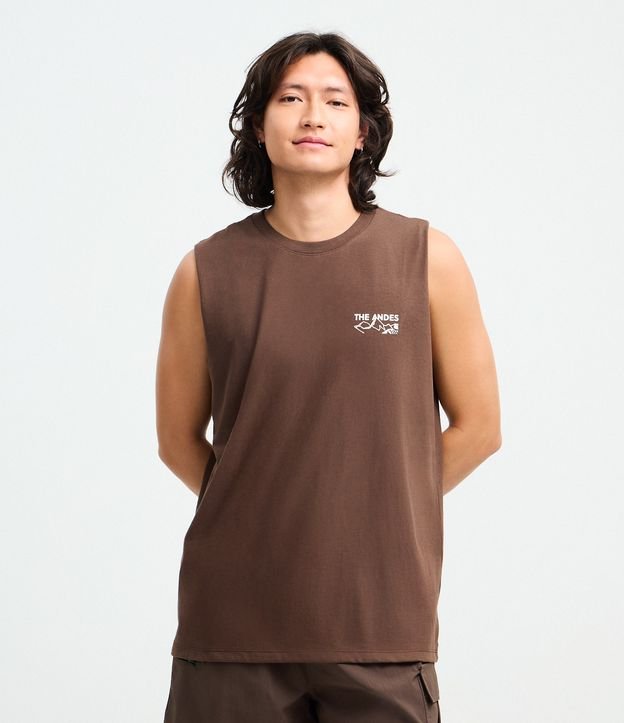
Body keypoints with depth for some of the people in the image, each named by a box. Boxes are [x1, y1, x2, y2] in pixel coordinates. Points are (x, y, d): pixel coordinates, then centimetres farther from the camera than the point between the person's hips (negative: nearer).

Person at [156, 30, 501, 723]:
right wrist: (261, 515, 9)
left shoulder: (428, 258, 1)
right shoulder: (207, 271, 2)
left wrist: (374, 511, 6)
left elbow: (477, 426, 6)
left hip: (380, 615, 0)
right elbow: (179, 439, 11)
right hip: (233, 617, 0)